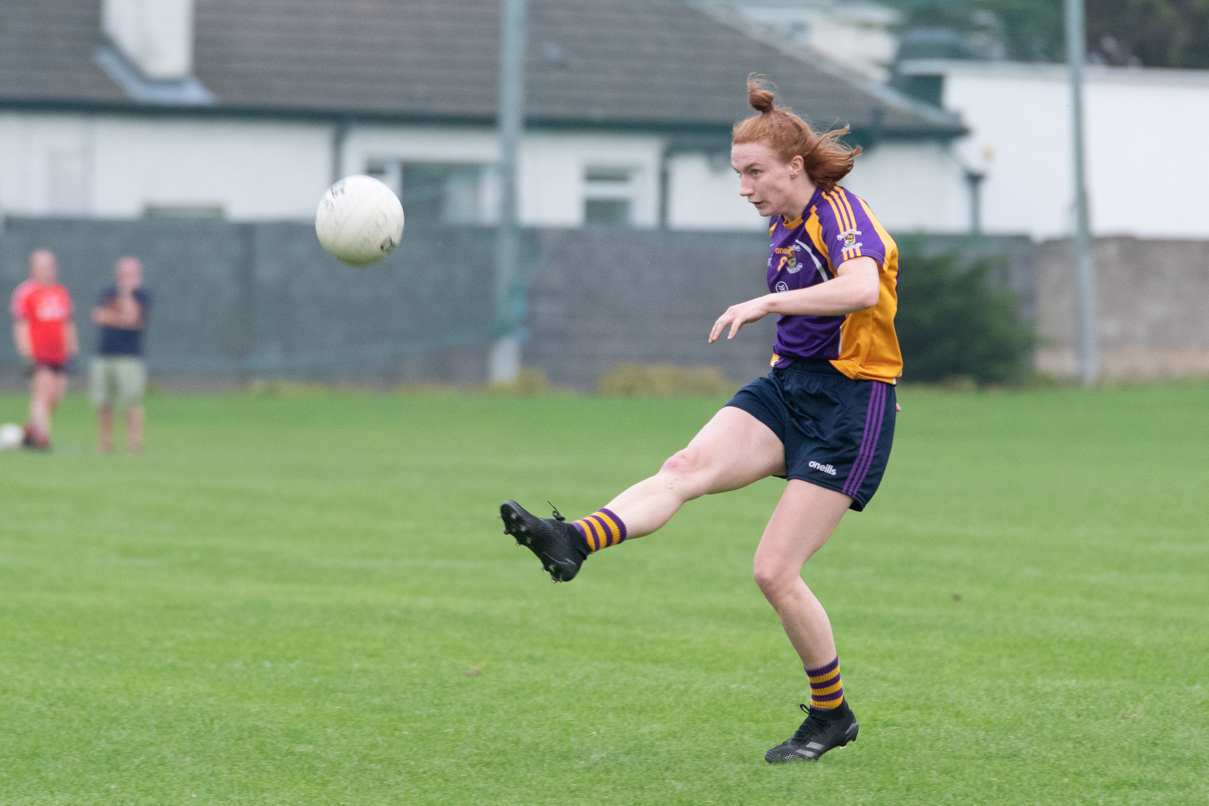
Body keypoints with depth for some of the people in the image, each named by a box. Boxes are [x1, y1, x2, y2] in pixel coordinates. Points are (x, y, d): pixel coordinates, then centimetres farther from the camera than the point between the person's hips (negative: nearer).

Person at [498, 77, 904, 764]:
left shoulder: (841, 213, -14)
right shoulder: (784, 228, 13)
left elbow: (862, 289, -36)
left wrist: (767, 303, -38)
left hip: (850, 407, -8)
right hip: (787, 386, 8)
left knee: (775, 572, -10)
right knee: (688, 467, -22)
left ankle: (831, 716, 9)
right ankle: (574, 542, -45)